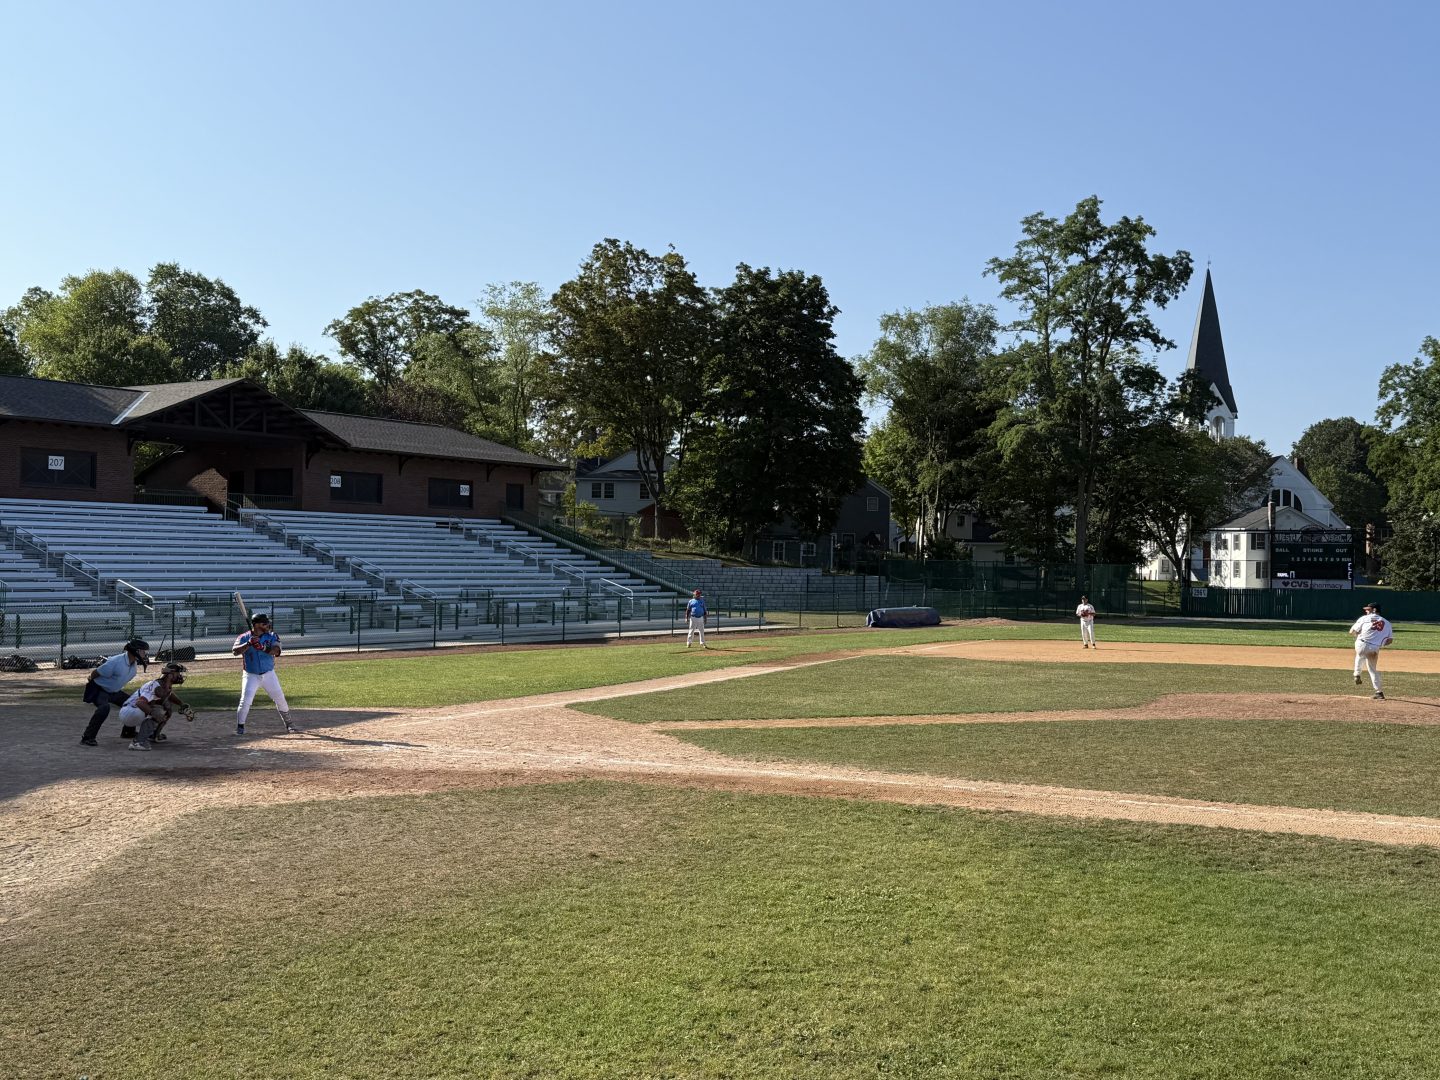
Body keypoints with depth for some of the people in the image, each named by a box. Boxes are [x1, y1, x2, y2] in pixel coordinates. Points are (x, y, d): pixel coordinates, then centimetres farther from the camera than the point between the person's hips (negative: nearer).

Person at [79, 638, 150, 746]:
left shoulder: (133, 663, -3)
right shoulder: (116, 662, -31)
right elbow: (95, 673, -20)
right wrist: (90, 682, -4)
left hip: (114, 691, 9)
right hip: (99, 689, -9)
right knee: (104, 707, -34)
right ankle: (87, 738, -29)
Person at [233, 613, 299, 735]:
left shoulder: (272, 636, -3)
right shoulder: (244, 638, -7)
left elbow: (276, 651, -19)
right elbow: (234, 651, -21)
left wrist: (263, 648, -36)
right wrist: (248, 644, -32)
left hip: (269, 674, 2)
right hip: (251, 676, -2)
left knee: (281, 700, 4)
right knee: (245, 701, -14)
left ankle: (289, 726, 19)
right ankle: (240, 727, 4)